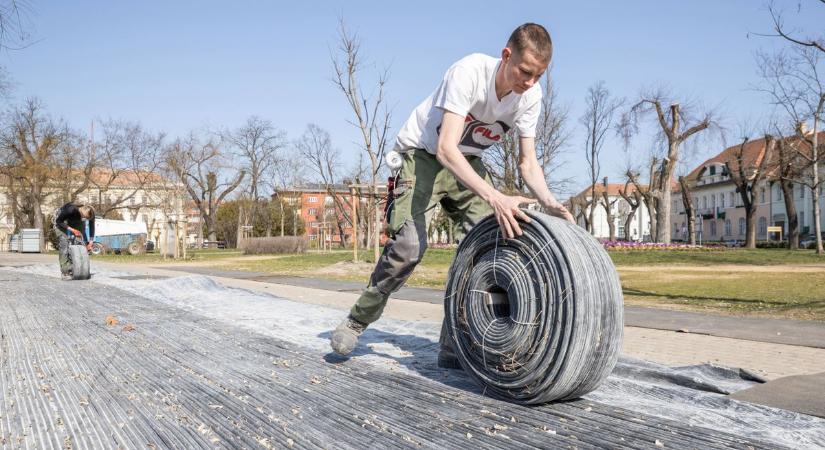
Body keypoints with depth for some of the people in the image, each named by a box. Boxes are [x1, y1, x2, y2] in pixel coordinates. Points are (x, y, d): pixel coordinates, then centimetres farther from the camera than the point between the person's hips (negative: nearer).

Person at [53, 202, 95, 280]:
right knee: (64, 244, -18)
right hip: (61, 220, -4)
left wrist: (90, 242, -16)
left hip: (76, 220, 4)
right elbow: (59, 221, -27)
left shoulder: (90, 214, -30)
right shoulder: (71, 210, -43)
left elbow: (92, 227, -12)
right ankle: (65, 272, -19)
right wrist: (72, 230, -36)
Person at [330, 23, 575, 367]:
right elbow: (446, 148, -41)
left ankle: (453, 346, 0)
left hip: (466, 160, 6)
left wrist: (549, 203, -27)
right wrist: (495, 198, -52)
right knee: (409, 243, -23)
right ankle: (358, 320, 2)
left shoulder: (531, 96, -14)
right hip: (422, 152, -5)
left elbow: (528, 161, -7)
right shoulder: (470, 71, -32)